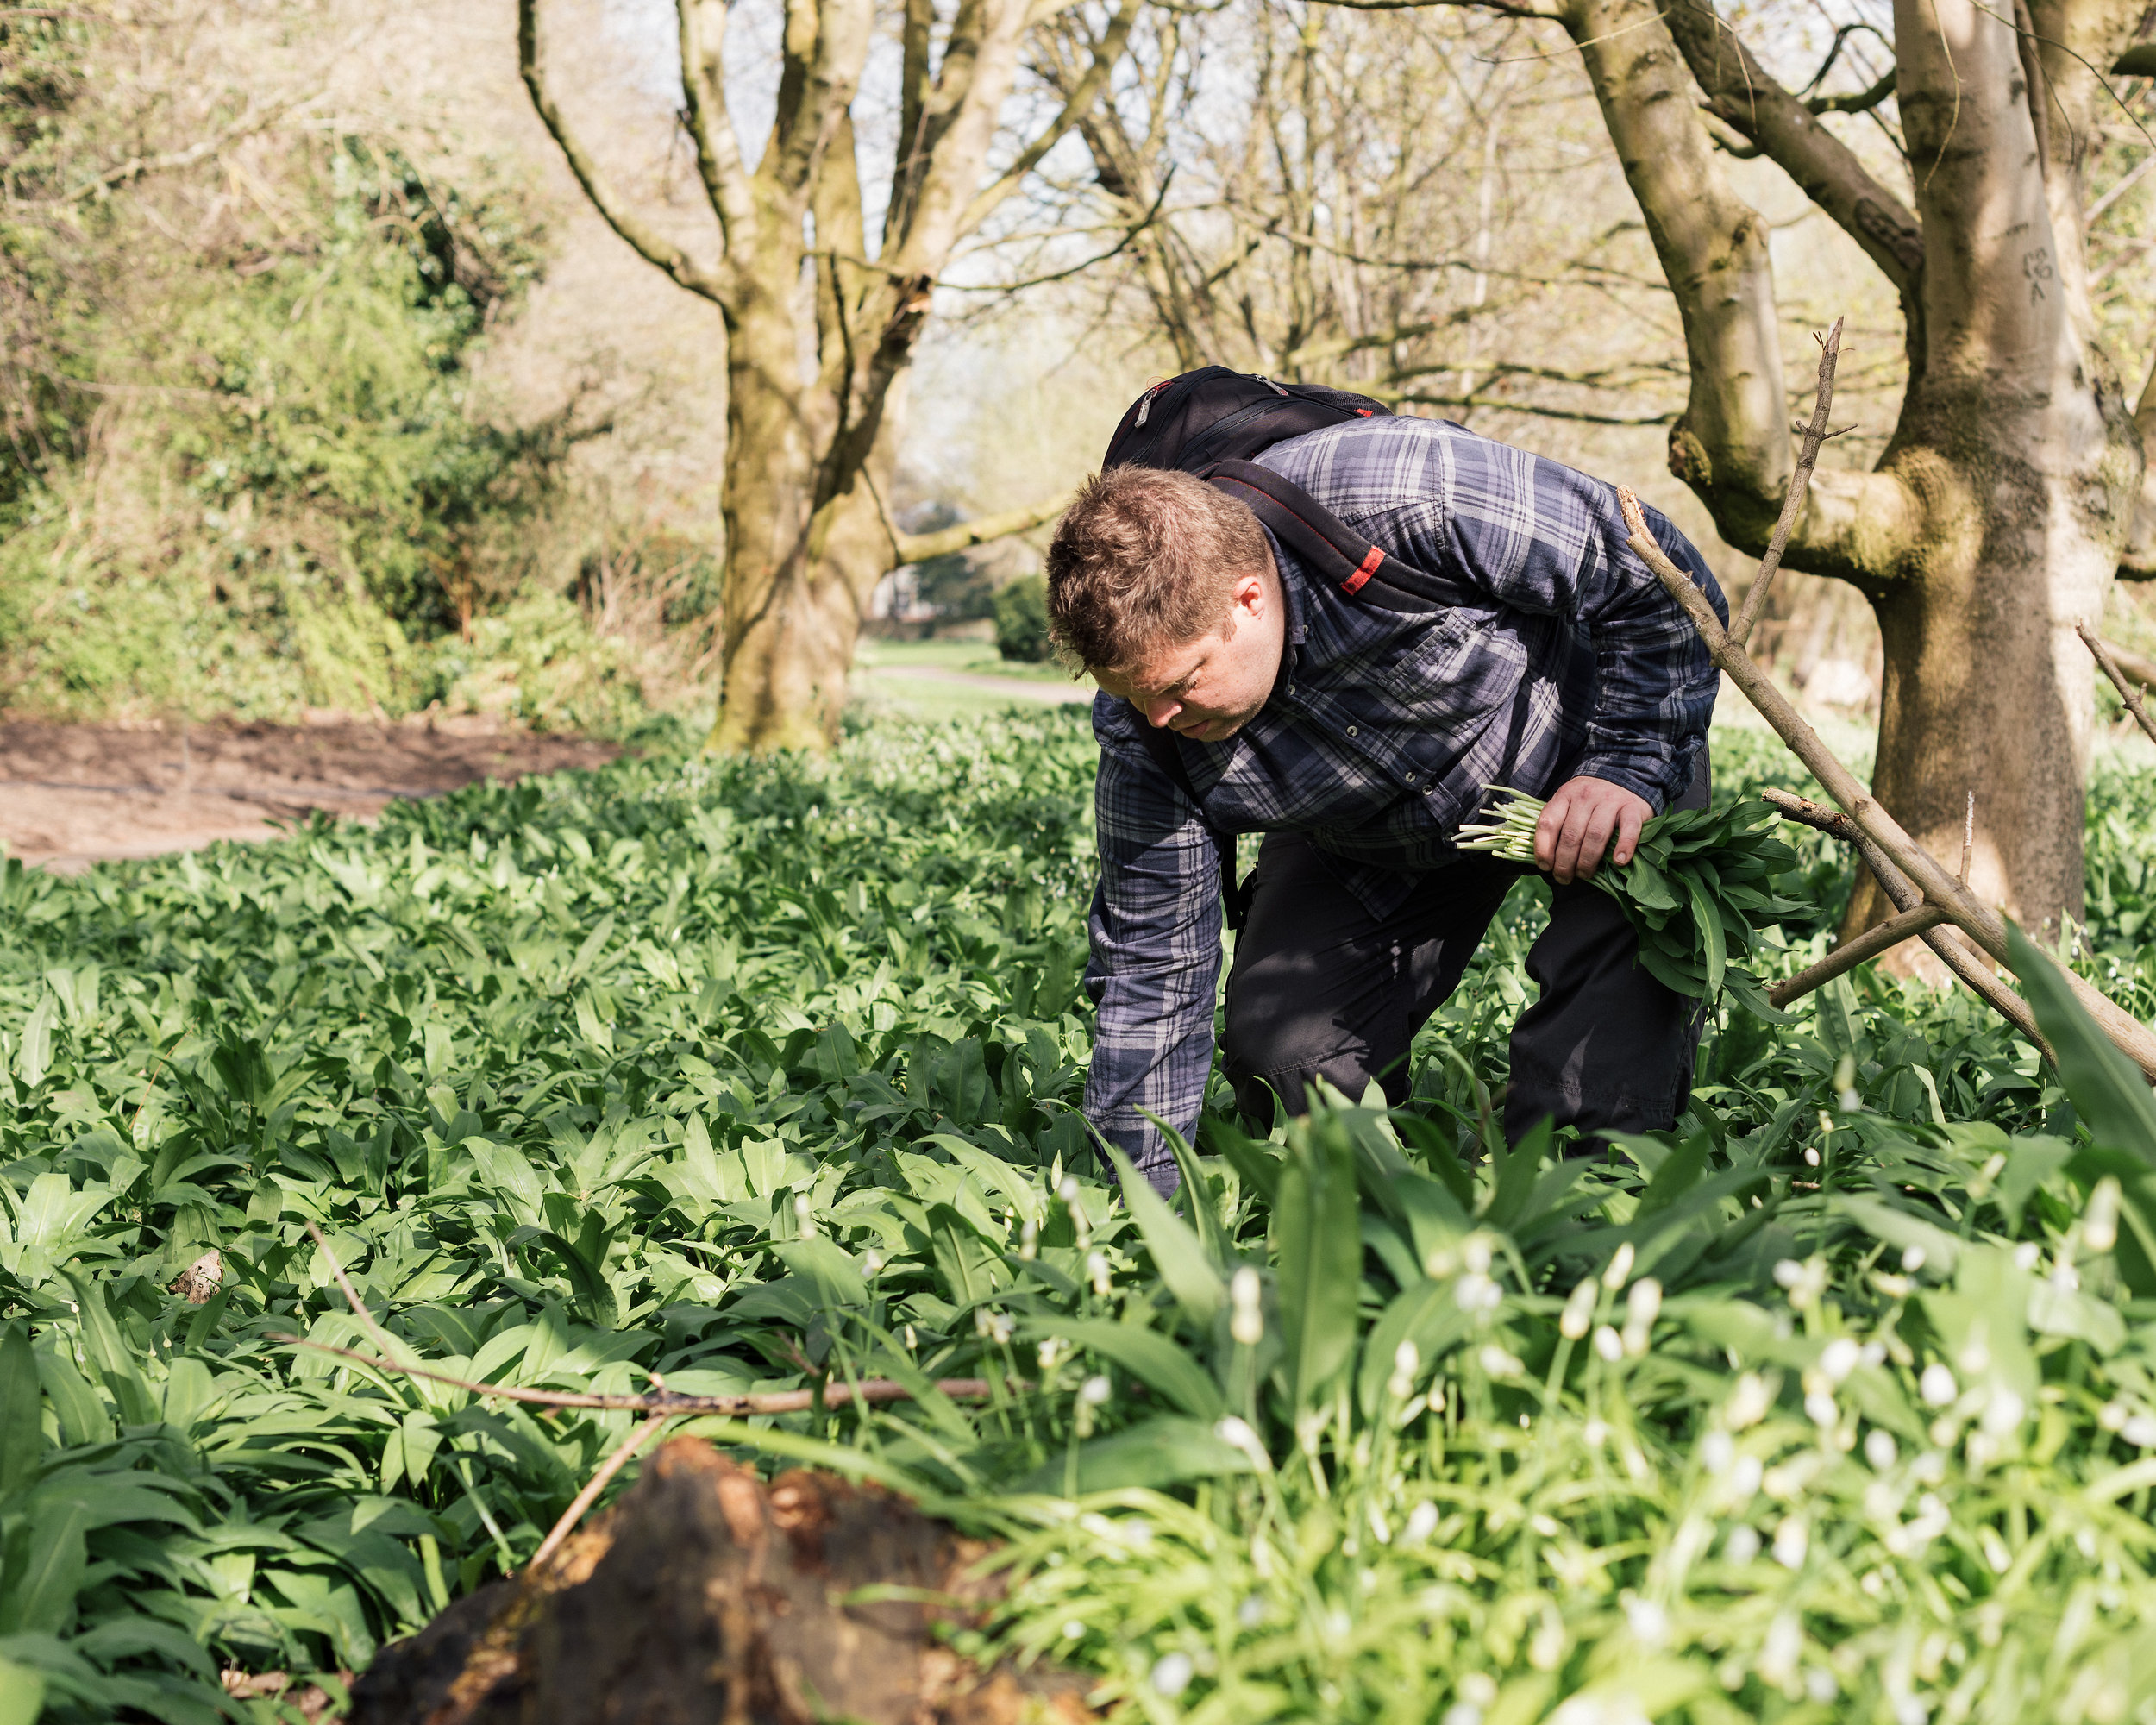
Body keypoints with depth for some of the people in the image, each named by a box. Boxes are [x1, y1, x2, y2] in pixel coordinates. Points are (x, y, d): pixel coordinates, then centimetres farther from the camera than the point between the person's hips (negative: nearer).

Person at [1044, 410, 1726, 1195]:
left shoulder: (1411, 496, -41)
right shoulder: (1141, 720, -26)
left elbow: (1658, 573, -25)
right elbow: (1150, 967, -17)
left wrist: (1629, 765, -29)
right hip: (1373, 844, 3)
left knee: (1624, 945, -30)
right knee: (1279, 1044, -14)